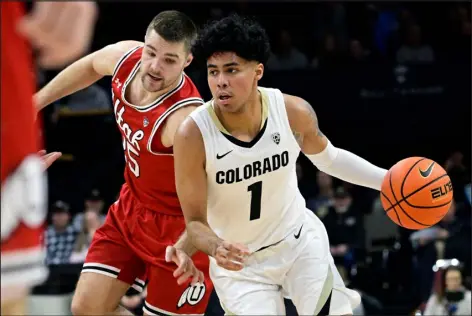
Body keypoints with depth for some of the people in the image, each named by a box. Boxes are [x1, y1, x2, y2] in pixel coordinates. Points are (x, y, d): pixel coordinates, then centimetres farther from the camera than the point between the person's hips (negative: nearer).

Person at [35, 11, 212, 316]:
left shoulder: (186, 118, -35)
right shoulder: (125, 56, -13)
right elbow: (89, 66, 13)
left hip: (177, 226, -7)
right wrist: (36, 102, 20)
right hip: (131, 209, 7)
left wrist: (185, 249, -60)